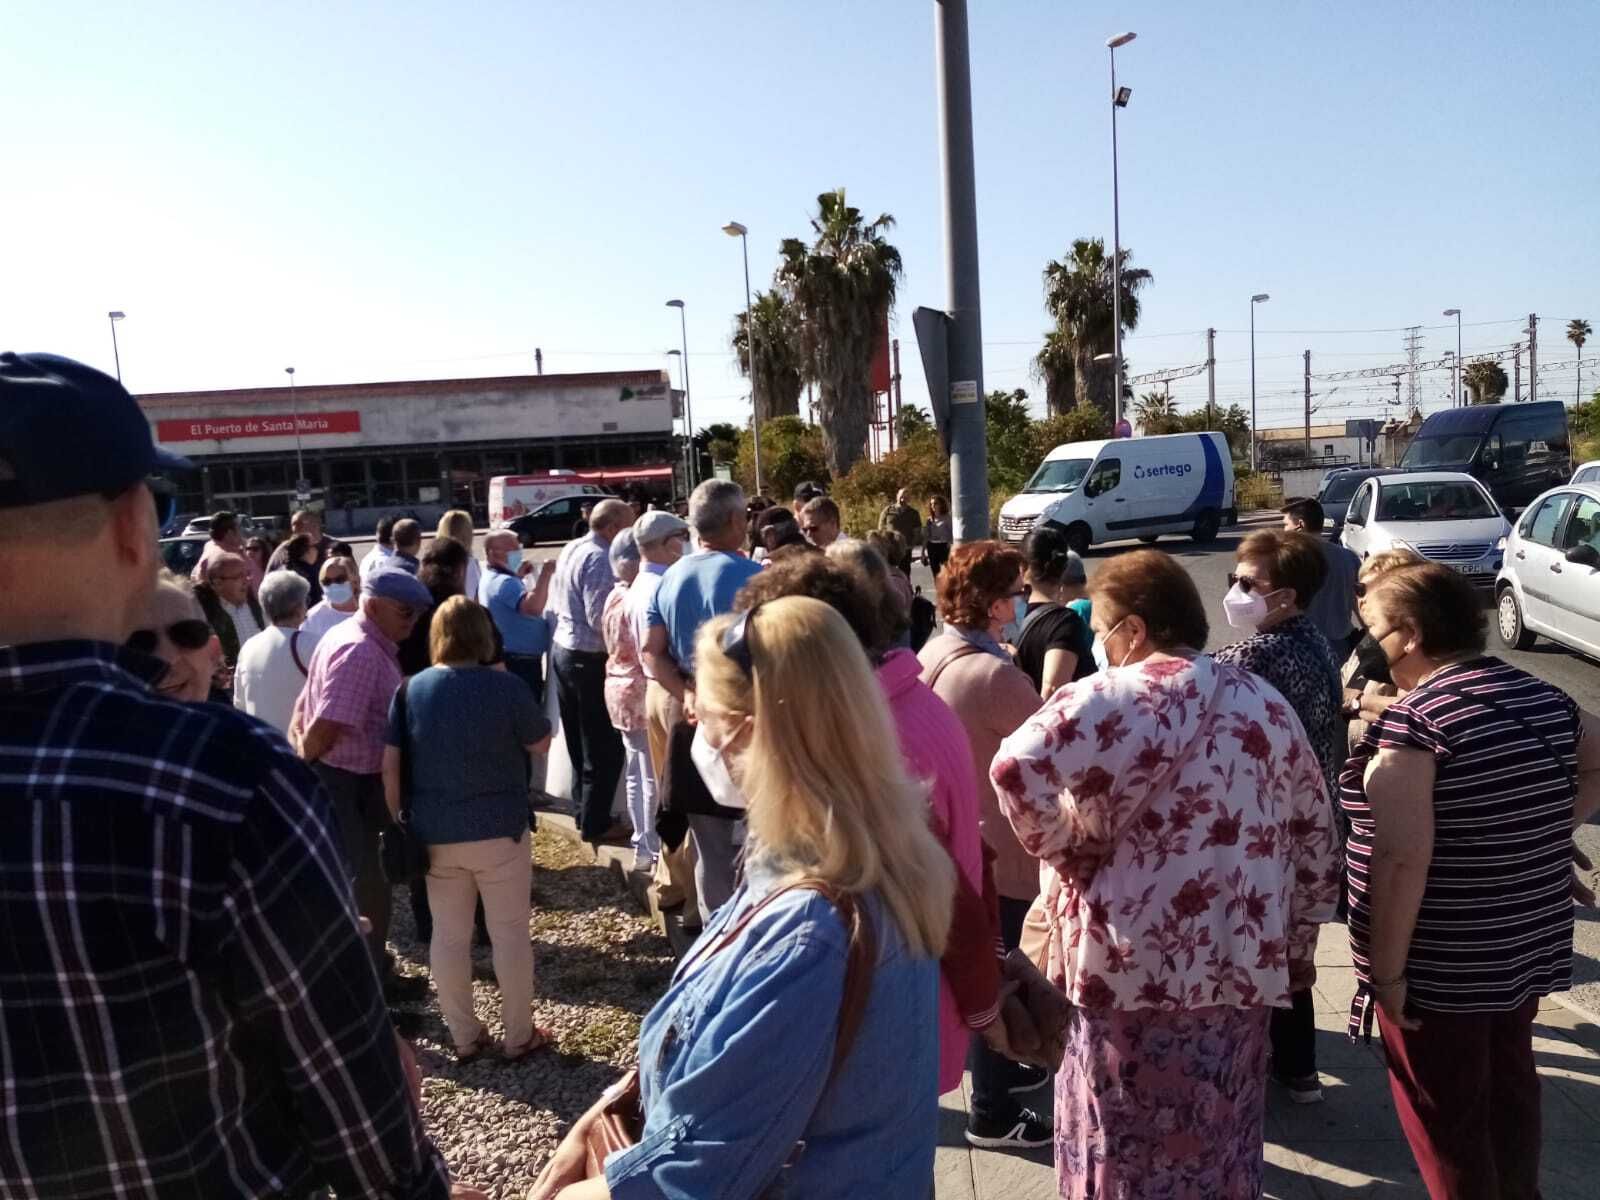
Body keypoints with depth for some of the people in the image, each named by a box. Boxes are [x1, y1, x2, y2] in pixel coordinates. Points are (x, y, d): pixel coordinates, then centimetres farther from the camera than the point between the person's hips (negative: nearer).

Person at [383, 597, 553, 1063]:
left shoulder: (410, 689, -3)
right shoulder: (506, 686, -13)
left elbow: (390, 766, -1)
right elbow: (541, 745, -1)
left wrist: (397, 824, 8)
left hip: (435, 834, 3)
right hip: (500, 831, -3)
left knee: (448, 936, 15)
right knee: (510, 933, 11)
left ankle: (464, 1037, 27)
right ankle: (519, 1036, 22)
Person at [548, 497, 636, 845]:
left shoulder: (571, 549, 8)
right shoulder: (599, 559, -21)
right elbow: (600, 619, -25)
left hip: (562, 651, 10)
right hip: (590, 660, -10)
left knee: (580, 742, 19)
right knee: (604, 747, 2)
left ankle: (584, 812, 29)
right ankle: (595, 824, 9)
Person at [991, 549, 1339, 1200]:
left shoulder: (1117, 696, -12)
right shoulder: (1267, 705, 10)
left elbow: (1017, 769, -29)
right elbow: (1315, 838, 16)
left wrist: (1062, 845, -12)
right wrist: (1295, 945, 23)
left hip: (1132, 969, -6)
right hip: (1240, 968, 6)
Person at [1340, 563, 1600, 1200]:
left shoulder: (1413, 719, -22)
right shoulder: (1541, 696, 2)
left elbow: (1403, 858, -27)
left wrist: (1386, 969, -20)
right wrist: (1542, 830, 10)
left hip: (1443, 965, -8)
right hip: (1529, 947, 8)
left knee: (1446, 1118, 9)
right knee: (1510, 1089, 25)